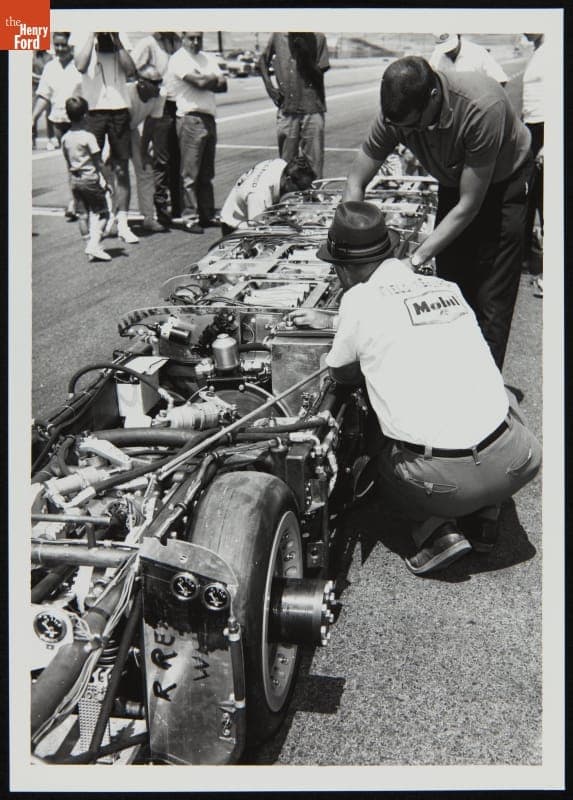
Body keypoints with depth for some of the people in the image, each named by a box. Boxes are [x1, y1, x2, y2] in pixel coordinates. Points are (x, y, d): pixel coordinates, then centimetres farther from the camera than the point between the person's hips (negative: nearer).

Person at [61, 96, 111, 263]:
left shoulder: (65, 138, 5)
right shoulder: (88, 136, -13)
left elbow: (68, 163, 12)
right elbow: (97, 161, -12)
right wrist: (103, 180, -5)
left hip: (75, 180, 6)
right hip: (90, 179, -6)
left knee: (83, 214, 12)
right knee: (100, 213, 0)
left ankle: (92, 246, 16)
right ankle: (94, 244, -13)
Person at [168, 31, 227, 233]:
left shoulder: (208, 58, 20)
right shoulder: (178, 59, -4)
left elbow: (223, 85, 9)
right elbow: (200, 82, -15)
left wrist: (205, 80, -8)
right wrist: (215, 78, 3)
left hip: (209, 118, 7)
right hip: (190, 119, -7)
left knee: (206, 173, 10)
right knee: (190, 173, -6)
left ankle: (207, 215, 16)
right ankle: (190, 218, -3)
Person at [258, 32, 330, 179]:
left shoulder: (318, 38, -2)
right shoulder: (277, 35, 3)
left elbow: (319, 76, -3)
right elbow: (263, 60, 19)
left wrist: (306, 56, -18)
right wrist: (269, 85, 5)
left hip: (312, 110, -2)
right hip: (286, 110, 2)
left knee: (314, 164, -3)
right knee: (286, 163, 6)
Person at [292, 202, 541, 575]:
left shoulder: (359, 299, -2)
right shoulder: (448, 288, 13)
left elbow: (343, 374, 14)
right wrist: (327, 321, 40)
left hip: (442, 479, -3)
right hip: (513, 464, 3)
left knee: (383, 452, 30)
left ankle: (437, 530, 8)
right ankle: (484, 519, 24)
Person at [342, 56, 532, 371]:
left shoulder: (482, 107, -37)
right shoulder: (397, 112, -22)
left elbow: (469, 205, -31)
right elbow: (355, 182, -14)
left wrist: (417, 259, -32)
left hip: (503, 186, -5)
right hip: (453, 185, 5)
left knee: (489, 303, -8)